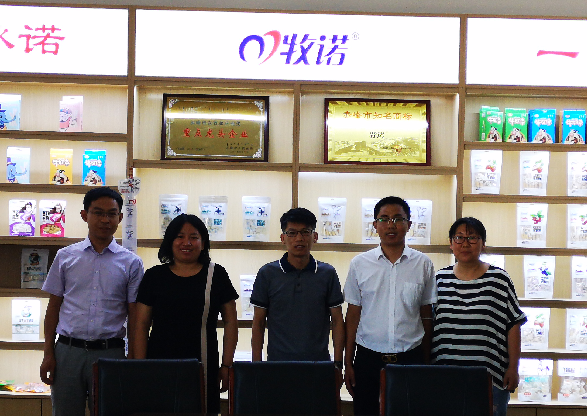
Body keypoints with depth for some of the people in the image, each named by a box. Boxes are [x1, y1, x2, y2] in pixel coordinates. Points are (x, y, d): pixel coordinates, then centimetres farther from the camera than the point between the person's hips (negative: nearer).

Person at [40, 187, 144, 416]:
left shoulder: (131, 263, 4)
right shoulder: (65, 257, 7)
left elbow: (134, 316, 4)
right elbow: (54, 306, 9)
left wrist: (133, 359, 0)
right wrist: (48, 353, 3)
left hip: (110, 352, -1)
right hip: (68, 351, 1)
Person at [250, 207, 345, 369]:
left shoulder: (327, 273, 4)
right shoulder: (267, 273, 1)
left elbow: (337, 321, 6)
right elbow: (258, 322, 5)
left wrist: (338, 363, 0)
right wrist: (257, 364, 0)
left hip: (319, 363, 1)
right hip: (277, 363, -1)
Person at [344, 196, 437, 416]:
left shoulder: (423, 265, 3)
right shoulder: (359, 264, 3)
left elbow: (427, 317, 8)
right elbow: (353, 316, 7)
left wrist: (427, 363, 8)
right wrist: (348, 363, 5)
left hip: (410, 357, 0)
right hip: (368, 357, 0)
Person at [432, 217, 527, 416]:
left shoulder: (499, 279, 0)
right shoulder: (440, 280, 6)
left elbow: (513, 325, 1)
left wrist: (513, 368, -3)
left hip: (490, 377, -2)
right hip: (445, 376, 2)